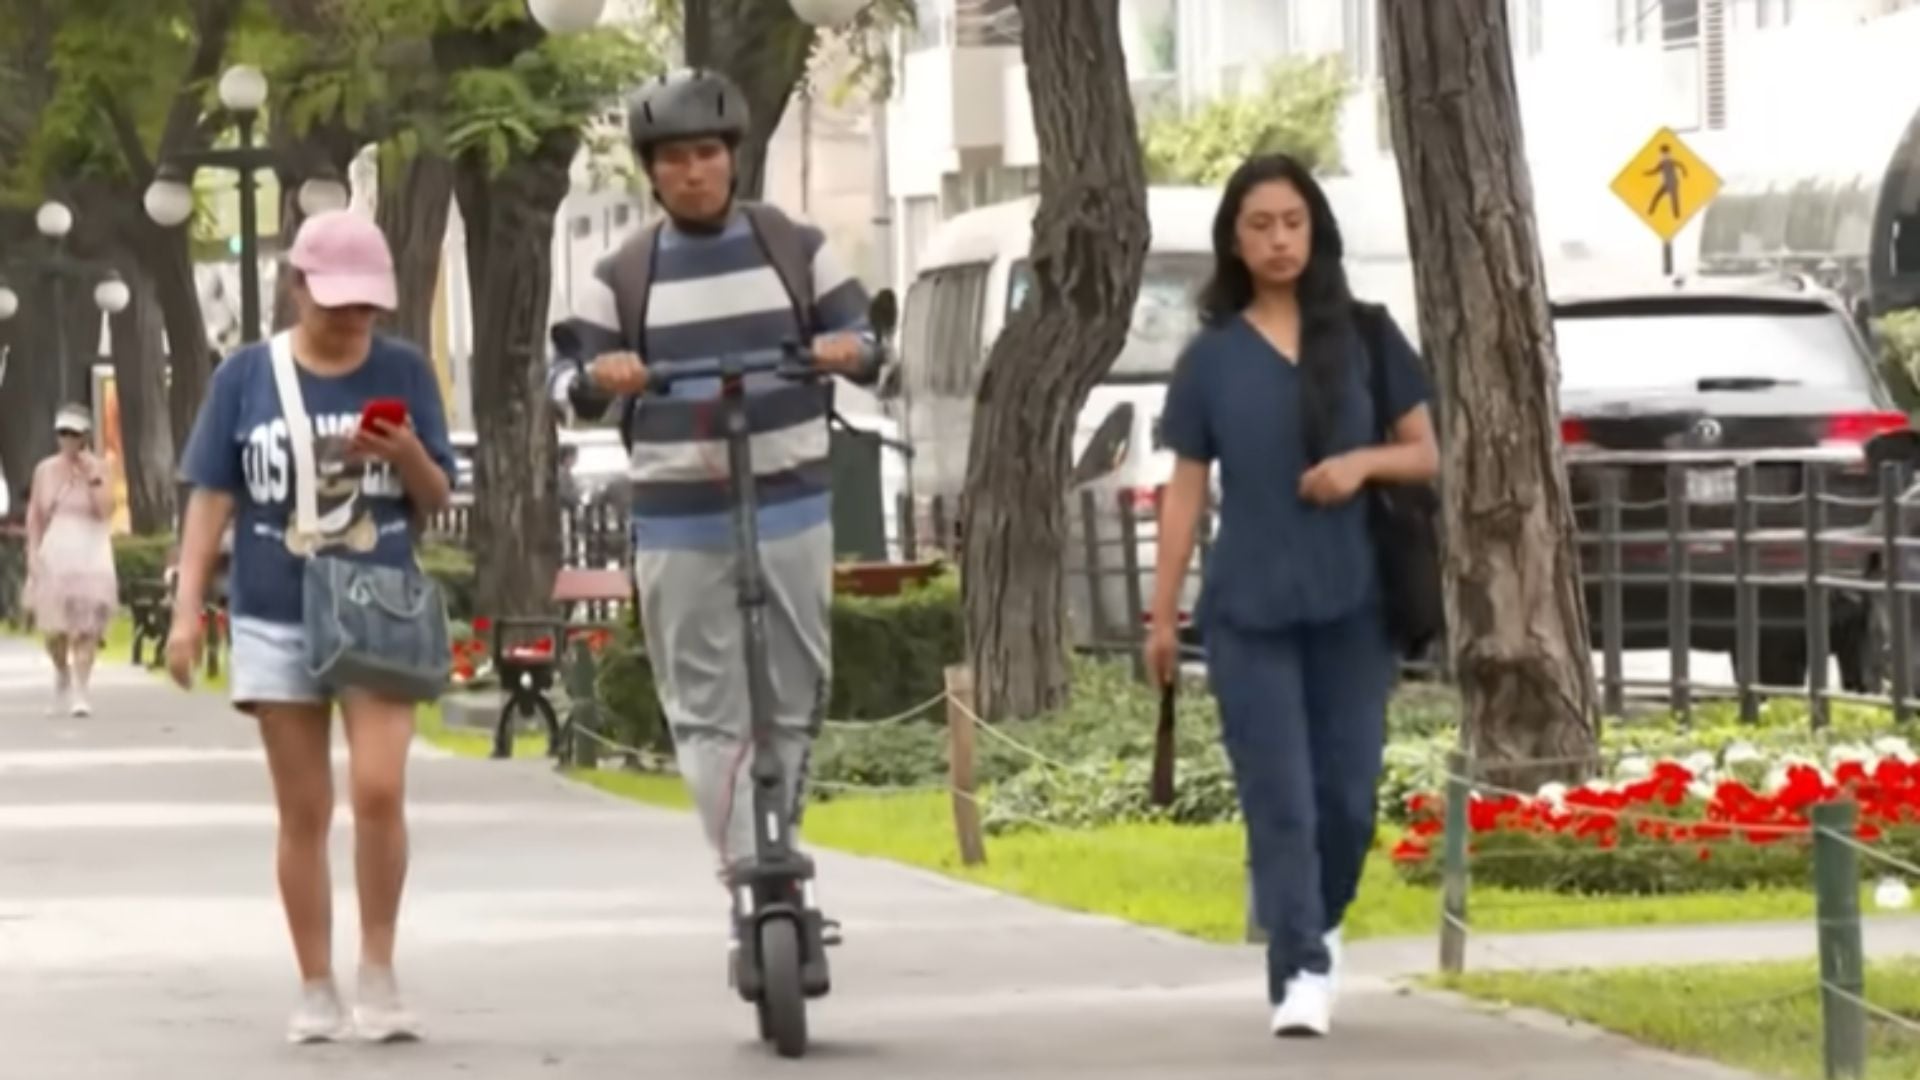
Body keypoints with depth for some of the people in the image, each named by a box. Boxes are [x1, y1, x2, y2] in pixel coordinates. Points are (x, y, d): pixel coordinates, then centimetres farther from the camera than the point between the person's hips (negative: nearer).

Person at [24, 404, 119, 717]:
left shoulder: (96, 468, 1)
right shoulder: (45, 470, 6)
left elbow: (105, 511, -9)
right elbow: (34, 516, 8)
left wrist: (92, 478, -14)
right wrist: (33, 553, 0)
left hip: (90, 556, -2)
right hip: (54, 555, 2)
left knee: (86, 628, -9)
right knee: (53, 629, 0)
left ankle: (80, 692, -8)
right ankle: (62, 675, 29)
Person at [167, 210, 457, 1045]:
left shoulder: (403, 372, 2)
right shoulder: (246, 376, 1)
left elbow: (437, 500, 7)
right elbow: (212, 499, 4)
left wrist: (408, 456, -15)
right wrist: (187, 611, -3)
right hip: (276, 623, 1)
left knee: (379, 789, -17)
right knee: (304, 814, 4)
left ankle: (379, 976, -5)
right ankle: (316, 991, 12)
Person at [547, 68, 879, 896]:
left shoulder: (795, 249, 6)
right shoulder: (621, 277, 3)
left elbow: (864, 339, 7)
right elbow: (565, 383, 1)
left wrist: (850, 350, -18)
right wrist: (596, 376, -23)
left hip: (792, 510, 1)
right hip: (679, 524, -1)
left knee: (795, 698, 6)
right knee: (708, 711, -6)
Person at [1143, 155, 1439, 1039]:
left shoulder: (1366, 338, 5)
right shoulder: (1212, 357, 5)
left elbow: (1425, 454, 8)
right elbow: (1186, 490, 6)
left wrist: (1364, 461, -14)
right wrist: (1162, 614, 2)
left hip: (1353, 604, 1)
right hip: (1249, 609, -1)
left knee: (1347, 795, 4)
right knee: (1280, 802, -7)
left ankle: (1318, 933, 28)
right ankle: (1300, 975, -9)